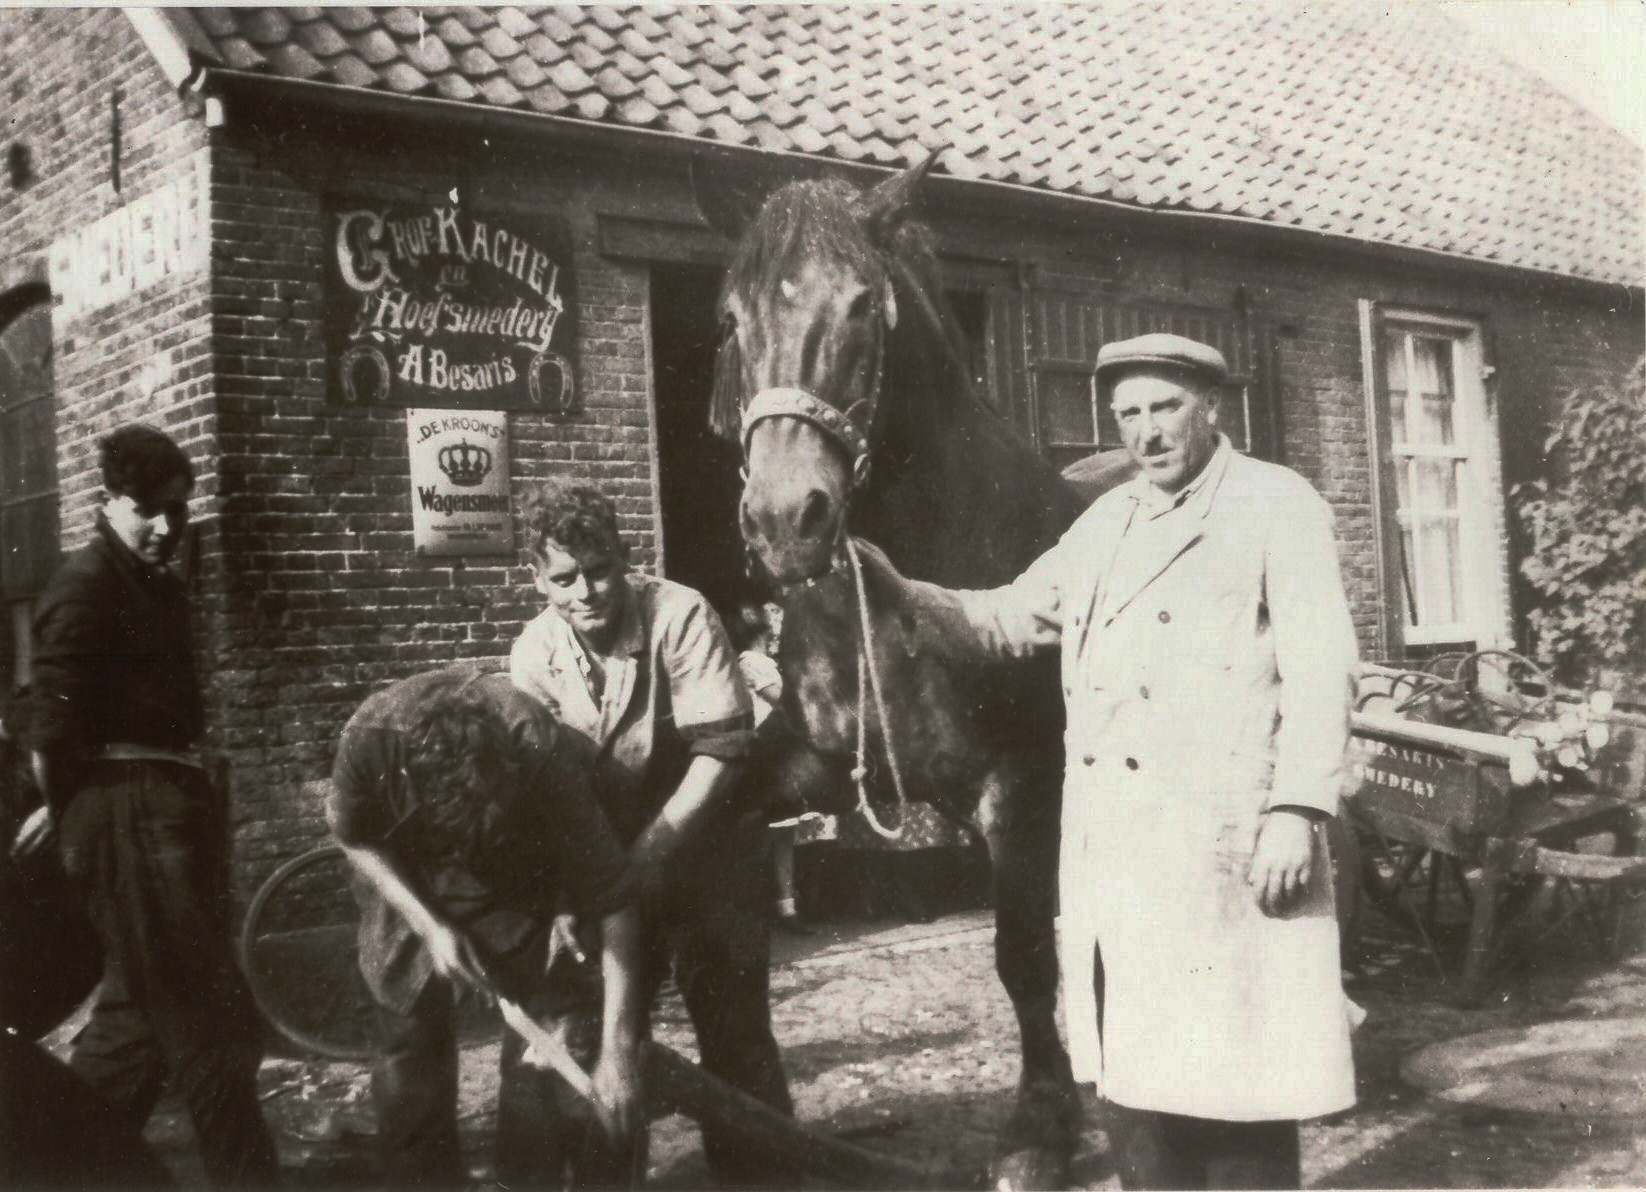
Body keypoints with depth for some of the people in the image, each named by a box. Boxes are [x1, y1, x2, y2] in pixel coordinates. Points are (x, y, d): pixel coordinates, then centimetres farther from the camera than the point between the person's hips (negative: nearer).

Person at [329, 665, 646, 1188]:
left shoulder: (544, 755, -39)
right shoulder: (369, 734, -36)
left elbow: (613, 903, -32)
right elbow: (353, 836, -11)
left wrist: (617, 1051, -32)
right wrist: (429, 927, -20)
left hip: (519, 887, -1)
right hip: (409, 887, 2)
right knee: (408, 1045, 7)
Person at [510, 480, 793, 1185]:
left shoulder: (680, 616, -18)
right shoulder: (534, 656, -6)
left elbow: (720, 753, -20)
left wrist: (650, 853, -25)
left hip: (704, 853, -4)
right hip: (604, 863, 4)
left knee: (732, 1027, -5)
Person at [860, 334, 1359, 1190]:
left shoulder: (1278, 504, -1)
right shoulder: (1104, 522, 18)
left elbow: (1319, 670, -9)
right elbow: (1004, 620, 20)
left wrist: (1297, 812, -18)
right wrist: (901, 593, 3)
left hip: (1224, 839, -6)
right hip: (1107, 843, 6)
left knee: (1233, 1081, 0)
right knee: (1131, 1079, 13)